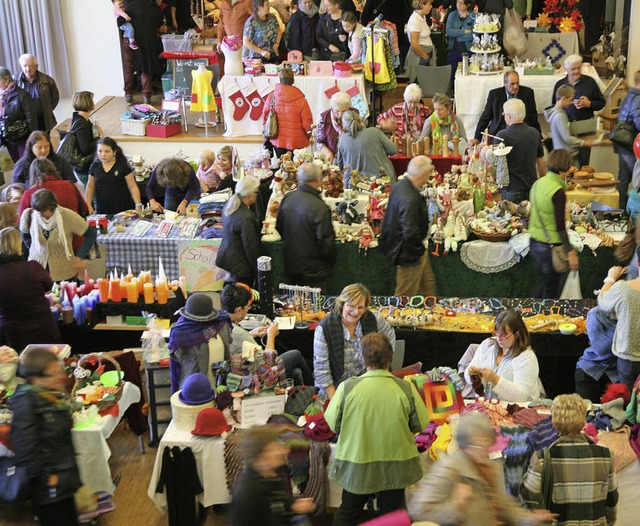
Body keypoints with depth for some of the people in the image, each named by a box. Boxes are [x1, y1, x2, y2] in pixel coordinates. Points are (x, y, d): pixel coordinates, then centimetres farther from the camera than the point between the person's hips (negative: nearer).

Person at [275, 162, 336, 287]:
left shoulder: (287, 198, -3)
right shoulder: (319, 207, -23)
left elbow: (279, 228, 10)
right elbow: (327, 240, -19)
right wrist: (331, 261, -1)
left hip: (290, 267, 6)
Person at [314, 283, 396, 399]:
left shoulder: (374, 319, -6)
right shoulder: (324, 328, -16)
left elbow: (389, 337, 16)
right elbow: (321, 369, -13)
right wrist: (334, 400, -15)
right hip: (336, 386, -2)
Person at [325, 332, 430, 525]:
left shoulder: (347, 387, -18)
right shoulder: (406, 389, -17)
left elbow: (333, 424, -9)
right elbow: (420, 425, -7)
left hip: (355, 464, 0)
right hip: (395, 466, 0)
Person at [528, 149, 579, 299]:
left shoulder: (538, 183, 3)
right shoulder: (558, 192, -21)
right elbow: (560, 226, -21)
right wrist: (570, 252, -16)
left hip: (534, 242, 8)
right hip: (550, 246, -8)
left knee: (545, 285, 23)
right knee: (551, 291, 7)